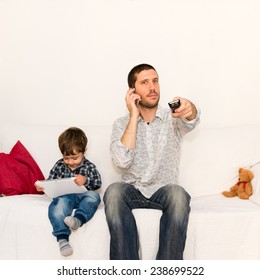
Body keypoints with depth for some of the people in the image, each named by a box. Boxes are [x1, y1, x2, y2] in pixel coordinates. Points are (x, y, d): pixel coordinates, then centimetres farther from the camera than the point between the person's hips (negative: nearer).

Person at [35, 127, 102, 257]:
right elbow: (50, 181, 17)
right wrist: (43, 187, -6)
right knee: (59, 203, -36)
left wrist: (86, 180, -24)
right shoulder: (59, 165, 14)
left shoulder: (89, 166, 8)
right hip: (64, 196, 0)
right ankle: (62, 238, -47)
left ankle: (79, 218, -51)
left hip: (83, 196, 0)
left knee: (94, 196, -33)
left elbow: (97, 183, -3)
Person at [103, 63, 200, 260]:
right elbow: (122, 161, -12)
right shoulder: (122, 124, 6)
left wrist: (188, 107, -48)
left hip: (163, 193, 0)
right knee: (114, 191, -33)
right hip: (132, 192, 1)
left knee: (178, 194, -34)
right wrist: (134, 115, -9)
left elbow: (192, 118, -21)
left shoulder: (173, 119, 5)